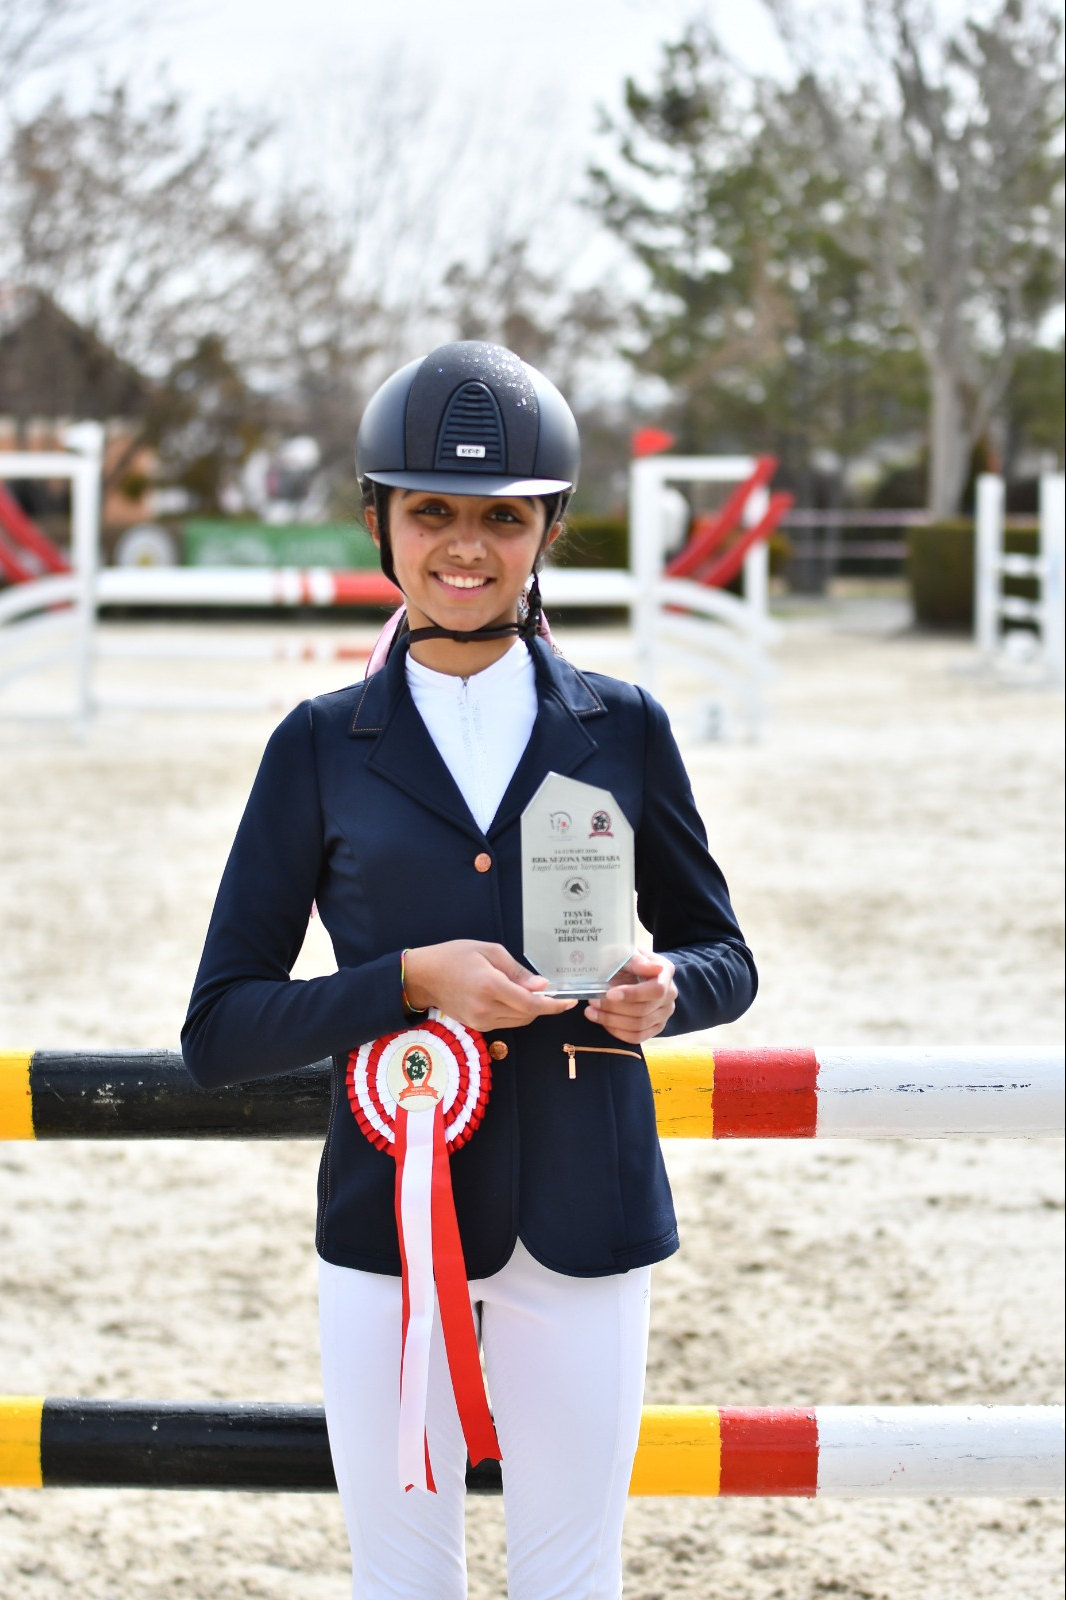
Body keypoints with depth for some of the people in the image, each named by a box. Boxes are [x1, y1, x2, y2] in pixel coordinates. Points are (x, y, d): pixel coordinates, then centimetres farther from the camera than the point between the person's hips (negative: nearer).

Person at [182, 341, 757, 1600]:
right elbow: (219, 1032, -3)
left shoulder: (621, 730, 2)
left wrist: (666, 986, -12)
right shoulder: (322, 749, -1)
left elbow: (724, 957, 12)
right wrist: (409, 981, -18)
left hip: (583, 1219, 1)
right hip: (387, 1223, 0)